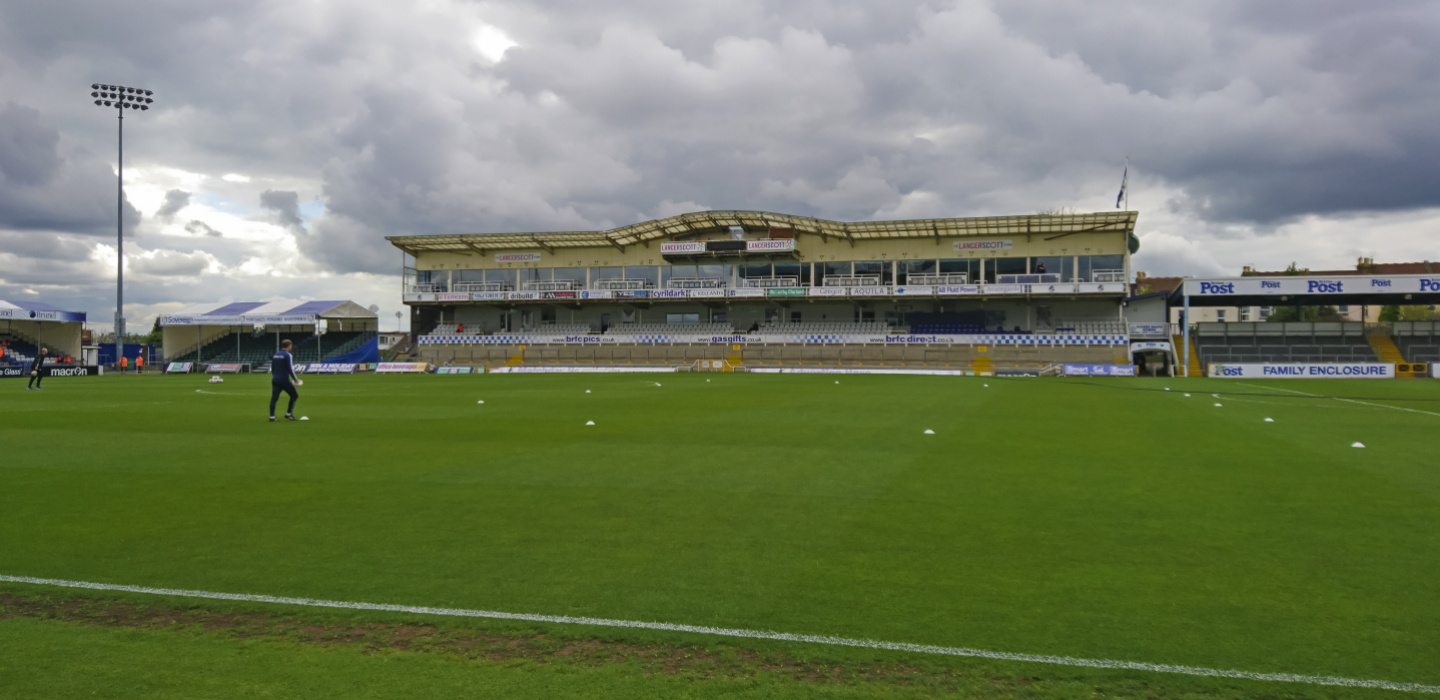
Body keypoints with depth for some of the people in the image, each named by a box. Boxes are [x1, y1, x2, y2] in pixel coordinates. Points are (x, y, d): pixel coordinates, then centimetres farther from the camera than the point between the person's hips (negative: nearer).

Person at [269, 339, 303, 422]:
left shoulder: (275, 355, 14)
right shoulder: (287, 355, -8)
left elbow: (272, 369, 18)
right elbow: (290, 369, -13)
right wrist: (295, 379, -7)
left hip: (275, 380, 6)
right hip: (284, 380, -6)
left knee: (274, 398, 3)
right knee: (294, 395, 8)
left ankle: (272, 416, -5)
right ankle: (288, 414, 5)